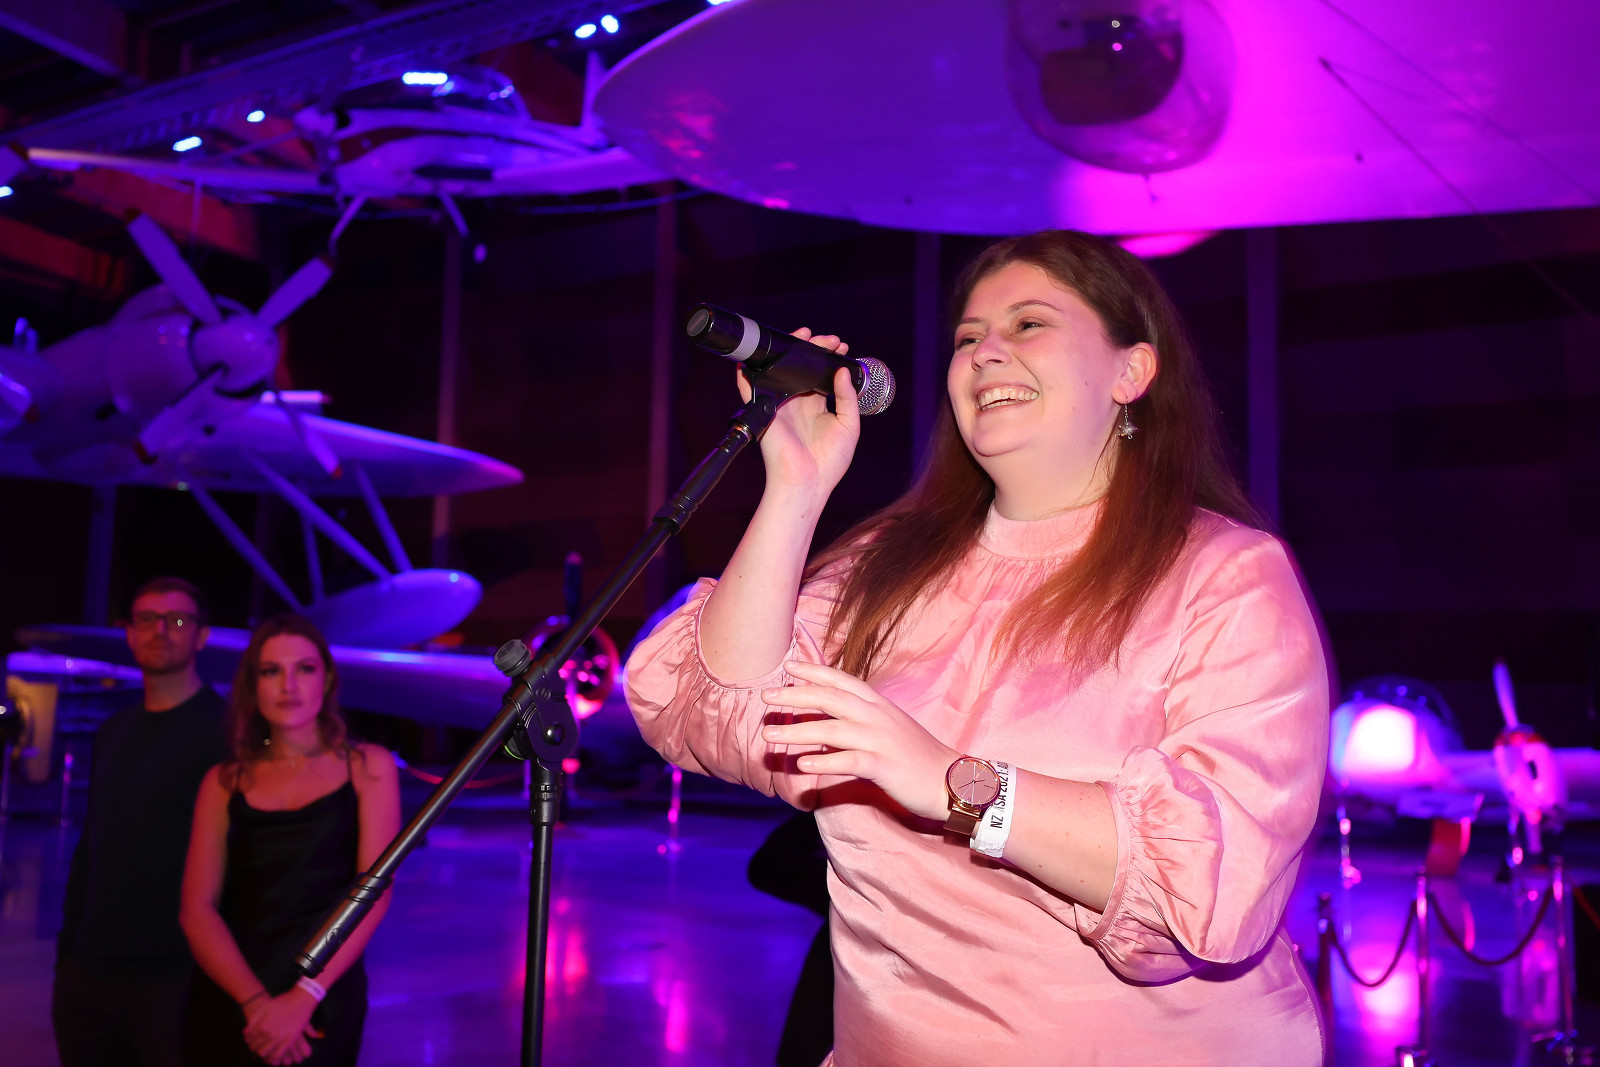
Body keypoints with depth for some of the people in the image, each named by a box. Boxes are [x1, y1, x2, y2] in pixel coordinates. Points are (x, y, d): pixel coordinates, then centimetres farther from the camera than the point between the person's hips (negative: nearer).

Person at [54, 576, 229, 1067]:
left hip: (178, 977, -6)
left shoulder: (226, 730, -9)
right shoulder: (113, 732, 12)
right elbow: (88, 848, 17)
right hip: (89, 976, 6)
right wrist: (65, 956, 14)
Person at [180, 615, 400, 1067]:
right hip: (227, 1003, 1)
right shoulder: (225, 782, 6)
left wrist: (305, 997, -16)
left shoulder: (367, 767, 2)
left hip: (323, 999, -1)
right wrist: (256, 1001, -16)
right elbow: (197, 909, -1)